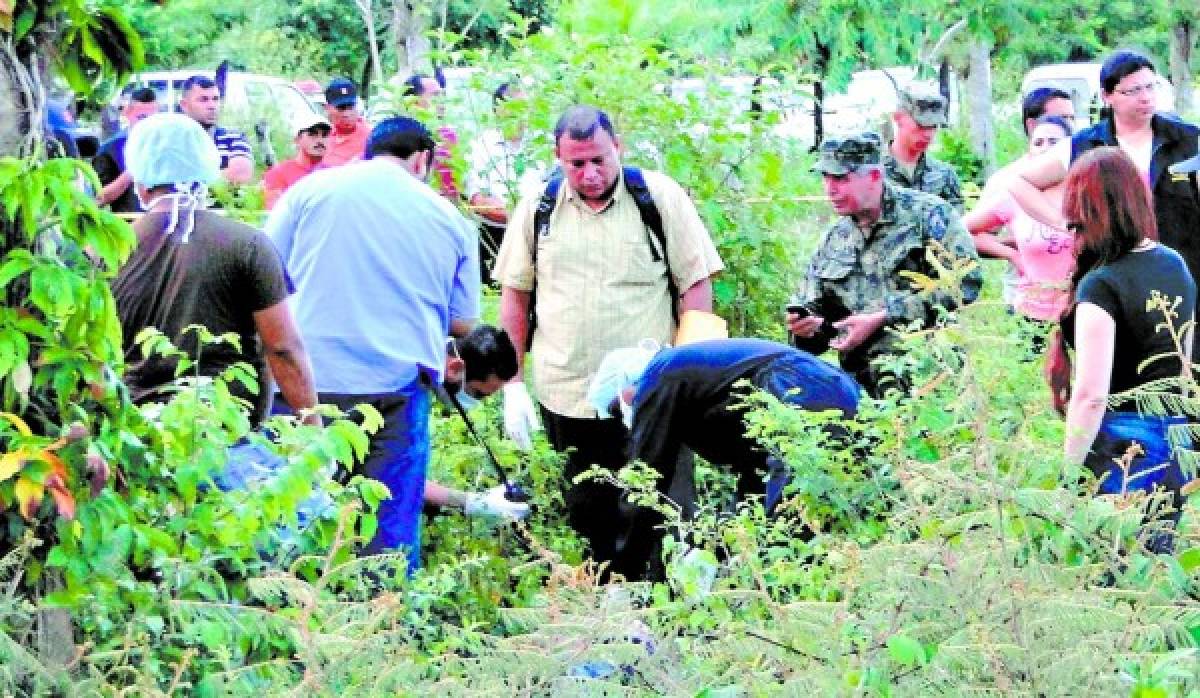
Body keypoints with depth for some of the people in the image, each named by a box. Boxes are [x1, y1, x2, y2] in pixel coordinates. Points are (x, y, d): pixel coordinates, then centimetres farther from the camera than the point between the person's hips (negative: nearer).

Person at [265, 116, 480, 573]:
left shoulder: (312, 189, 4)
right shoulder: (449, 218, 9)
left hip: (310, 380, -1)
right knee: (393, 531, 6)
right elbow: (462, 322, 13)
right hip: (400, 385, 1)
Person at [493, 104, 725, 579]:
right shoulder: (537, 209, 4)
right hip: (565, 395, 3)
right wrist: (513, 385, 7)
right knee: (588, 520, 11)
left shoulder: (660, 197, -3)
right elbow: (515, 297, 12)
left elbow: (696, 286, -1)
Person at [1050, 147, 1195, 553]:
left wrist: (1066, 473, -14)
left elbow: (1091, 396, -20)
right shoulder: (1176, 265, 7)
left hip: (1120, 444, -7)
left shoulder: (1101, 285, -16)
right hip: (1175, 443, 7)